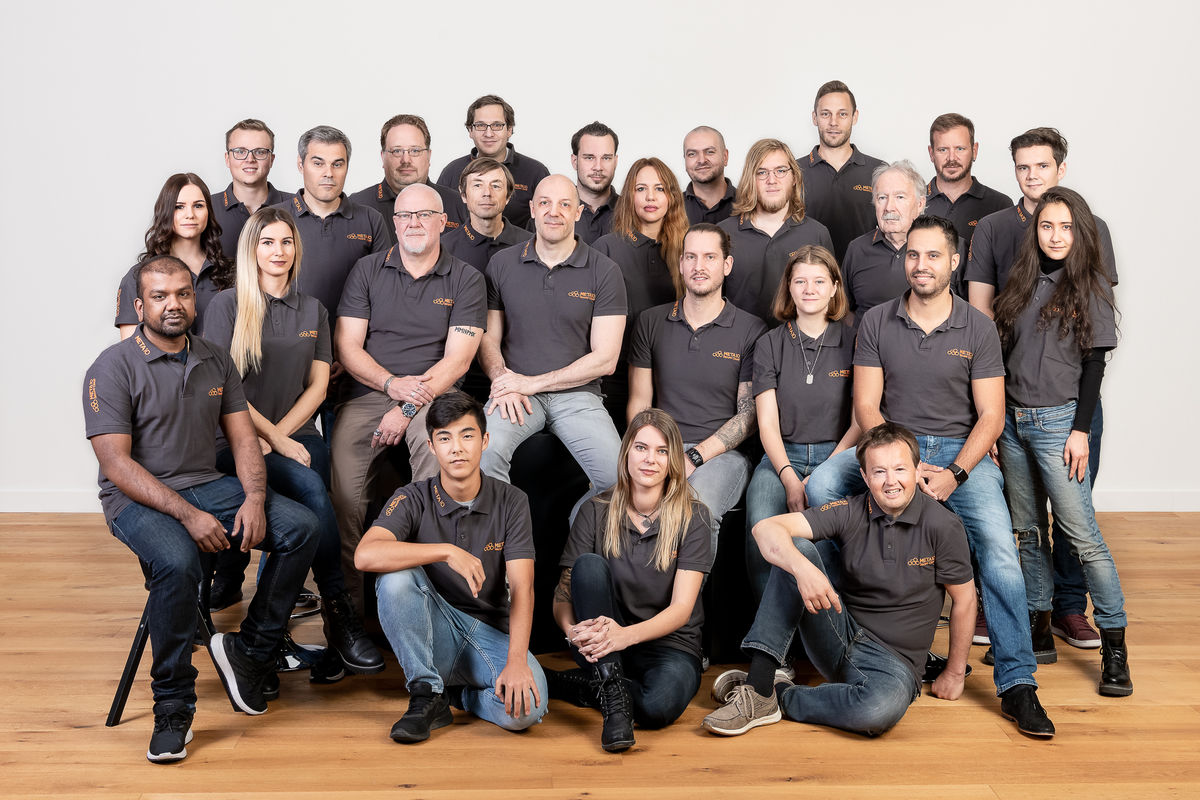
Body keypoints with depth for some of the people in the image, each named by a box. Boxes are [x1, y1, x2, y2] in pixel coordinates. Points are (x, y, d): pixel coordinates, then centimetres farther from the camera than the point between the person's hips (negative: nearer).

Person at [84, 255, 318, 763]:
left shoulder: (215, 361, 10)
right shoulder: (113, 368, -8)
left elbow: (243, 437, 9)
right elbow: (117, 464, -15)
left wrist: (254, 499, -12)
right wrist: (187, 515, -24)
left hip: (207, 486, 6)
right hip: (137, 499, -5)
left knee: (301, 527, -16)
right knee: (177, 561, -37)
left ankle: (250, 651, -5)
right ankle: (173, 708, -21)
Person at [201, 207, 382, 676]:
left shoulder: (312, 311, 17)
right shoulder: (228, 305, 3)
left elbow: (318, 385, 12)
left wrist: (277, 434, -4)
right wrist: (273, 439, -9)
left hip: (297, 433, 4)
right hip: (237, 440, -4)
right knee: (310, 487, -31)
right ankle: (338, 611, -26)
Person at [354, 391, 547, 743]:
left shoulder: (511, 501, -3)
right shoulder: (413, 499, -5)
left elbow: (521, 589, -11)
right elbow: (365, 556, -25)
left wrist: (516, 661, -26)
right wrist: (447, 551, -32)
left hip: (490, 634, 1)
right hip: (433, 630, 0)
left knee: (526, 708, -29)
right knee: (396, 575, -30)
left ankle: (459, 693, 6)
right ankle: (427, 694, -15)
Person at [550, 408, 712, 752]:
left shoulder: (693, 516, -5)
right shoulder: (596, 512, -1)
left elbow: (682, 607, -13)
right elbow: (563, 594, -4)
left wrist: (626, 634, -32)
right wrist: (573, 631, -28)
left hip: (670, 644, -1)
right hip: (601, 649, 2)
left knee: (661, 705, -36)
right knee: (589, 564, -26)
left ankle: (578, 687, -8)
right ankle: (613, 697, -25)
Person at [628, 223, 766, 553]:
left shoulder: (751, 331, 5)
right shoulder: (651, 322, 15)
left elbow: (748, 415, 1)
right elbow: (639, 400, 14)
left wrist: (694, 457, -11)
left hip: (721, 454, -2)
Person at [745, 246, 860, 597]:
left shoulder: (854, 341, 7)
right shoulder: (770, 345, 11)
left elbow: (861, 422, 3)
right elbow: (767, 423, 3)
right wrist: (789, 478, -14)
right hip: (782, 457, 1)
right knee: (761, 524, -31)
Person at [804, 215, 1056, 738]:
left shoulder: (977, 328, 3)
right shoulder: (876, 323, 4)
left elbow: (991, 416, 0)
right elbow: (866, 407, 1)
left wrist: (953, 474, -16)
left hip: (961, 452, -1)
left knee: (999, 549, -24)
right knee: (820, 487, -27)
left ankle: (1017, 684, -18)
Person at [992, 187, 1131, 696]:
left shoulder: (1090, 285, -1)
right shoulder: (1022, 282, 11)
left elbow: (1094, 362, -5)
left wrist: (1081, 429, -11)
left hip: (1057, 421, -5)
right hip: (1012, 419, 5)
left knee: (1081, 533, -8)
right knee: (1027, 530, 10)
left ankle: (1114, 645, -2)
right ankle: (1038, 629, 20)